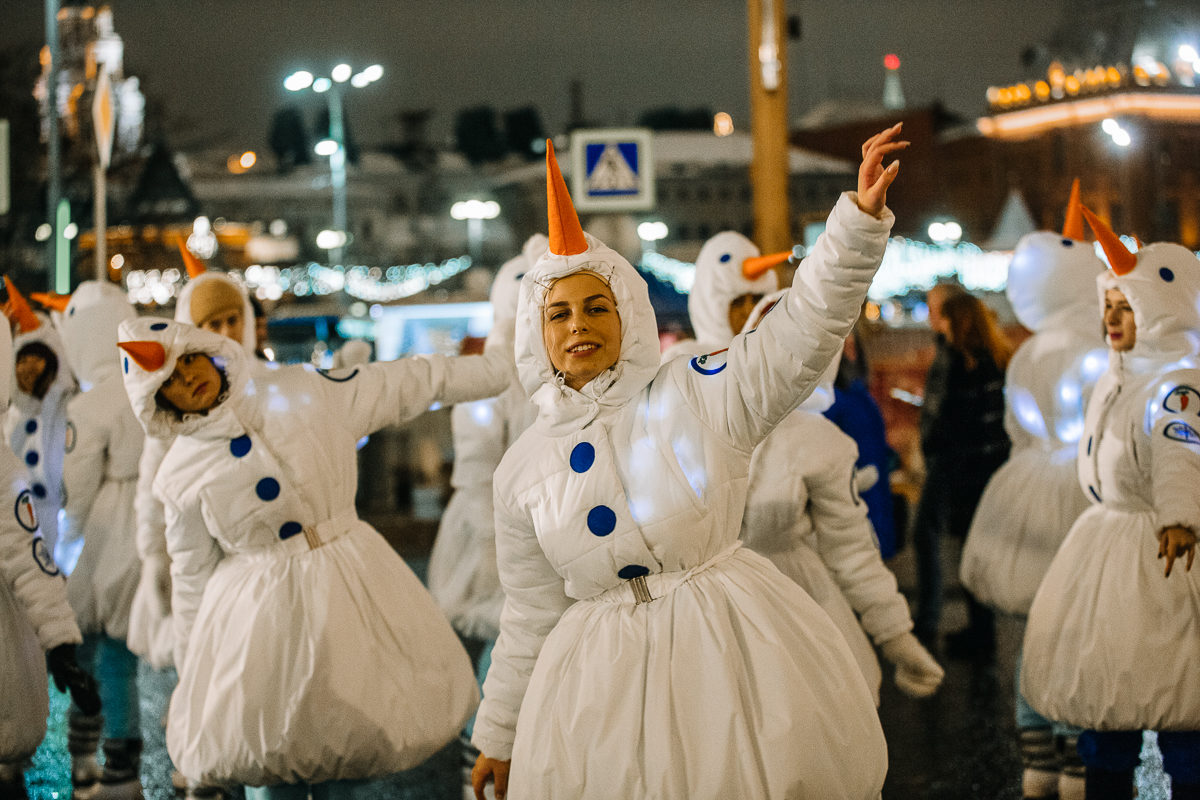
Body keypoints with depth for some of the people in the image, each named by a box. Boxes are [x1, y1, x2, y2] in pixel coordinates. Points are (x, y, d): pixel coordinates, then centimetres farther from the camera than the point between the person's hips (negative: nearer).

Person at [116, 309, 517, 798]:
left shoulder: (302, 393, -4)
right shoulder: (181, 476, -3)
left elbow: (412, 383, 3)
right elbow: (192, 577, 6)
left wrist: (497, 366, 6)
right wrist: (193, 673, 11)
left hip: (351, 590, 1)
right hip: (259, 615, -1)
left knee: (354, 759, 6)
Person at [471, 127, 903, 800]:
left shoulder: (697, 393, -4)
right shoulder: (523, 470, 5)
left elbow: (806, 326, -13)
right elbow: (531, 616, 12)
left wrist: (861, 216, -24)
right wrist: (500, 734, 15)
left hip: (727, 643, -2)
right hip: (605, 672, 2)